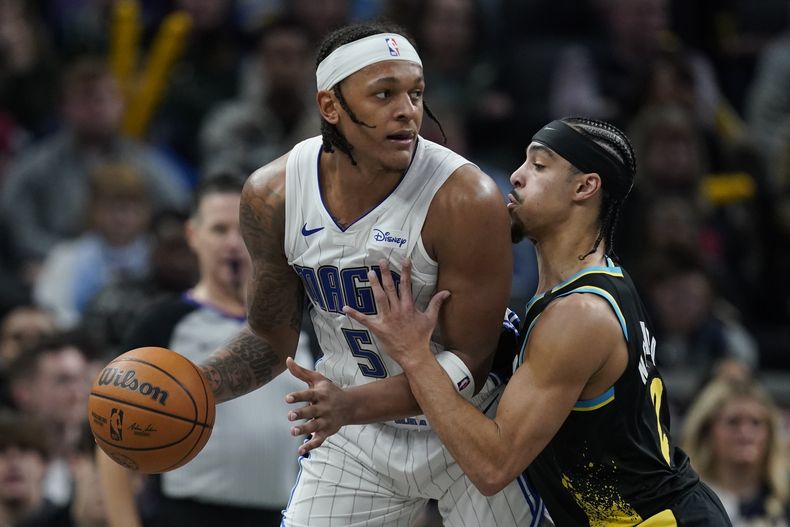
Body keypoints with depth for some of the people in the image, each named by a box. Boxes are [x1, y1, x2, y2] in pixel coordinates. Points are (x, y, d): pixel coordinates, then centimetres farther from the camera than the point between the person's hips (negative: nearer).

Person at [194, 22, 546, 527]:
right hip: (354, 439, 3)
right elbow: (271, 341, 1)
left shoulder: (466, 200, -27)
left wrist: (352, 406, -36)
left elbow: (468, 363, -22)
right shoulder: (274, 196, -13)